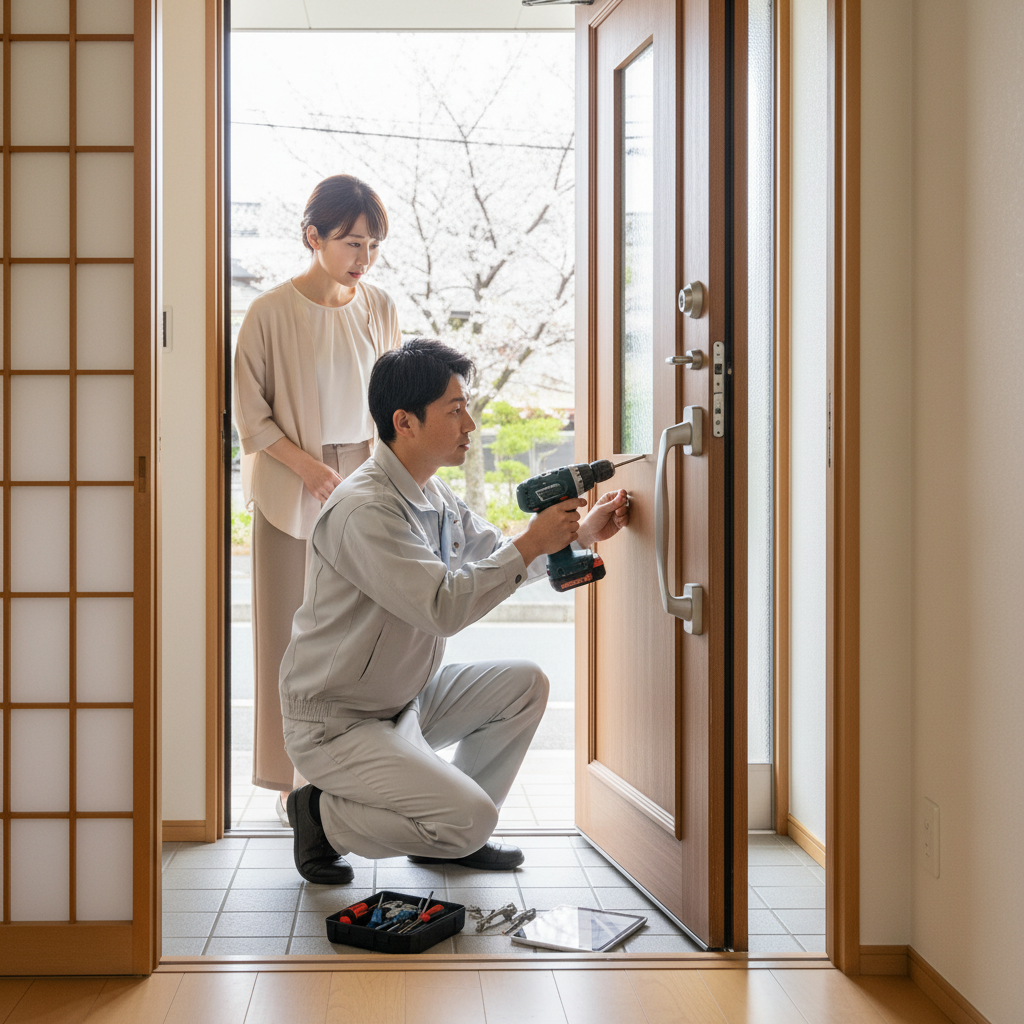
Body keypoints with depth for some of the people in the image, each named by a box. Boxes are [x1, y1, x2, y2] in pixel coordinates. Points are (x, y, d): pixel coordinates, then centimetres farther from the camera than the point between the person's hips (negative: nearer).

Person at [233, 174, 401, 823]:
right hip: (293, 494, -3)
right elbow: (251, 415, -4)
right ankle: (299, 781, 10)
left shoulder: (380, 309, 4)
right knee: (296, 631, 1)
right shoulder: (270, 314, -7)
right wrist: (309, 466, -13)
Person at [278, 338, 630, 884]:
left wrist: (580, 533, 6)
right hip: (337, 724, -9)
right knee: (471, 818, -20)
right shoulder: (363, 510, -26)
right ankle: (322, 814, 2)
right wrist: (532, 543, -25)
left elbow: (494, 556, 19)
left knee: (524, 684, 3)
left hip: (405, 698, 9)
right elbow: (444, 605, -33)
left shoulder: (433, 494, 5)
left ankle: (453, 835, 14)